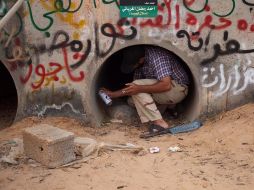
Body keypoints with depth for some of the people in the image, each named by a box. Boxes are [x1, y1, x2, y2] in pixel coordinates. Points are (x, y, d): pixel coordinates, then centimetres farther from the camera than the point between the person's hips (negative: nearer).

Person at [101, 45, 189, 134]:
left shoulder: (156, 57, -26)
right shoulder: (141, 63, 2)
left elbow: (166, 85, -33)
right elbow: (134, 86, 10)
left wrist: (139, 88, -30)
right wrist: (113, 94, 3)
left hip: (178, 89, -9)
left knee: (138, 85, -22)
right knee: (132, 100, 1)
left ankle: (159, 123, -25)